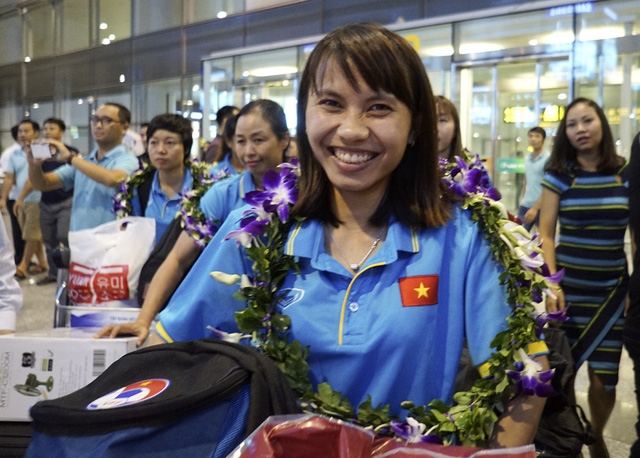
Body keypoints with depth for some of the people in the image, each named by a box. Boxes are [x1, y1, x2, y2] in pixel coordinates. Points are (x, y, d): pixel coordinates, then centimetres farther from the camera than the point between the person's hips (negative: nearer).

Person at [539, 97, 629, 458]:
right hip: (568, 288, -1)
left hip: (612, 290, 1)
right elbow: (545, 235, -1)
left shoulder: (626, 173, 2)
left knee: (605, 378, 3)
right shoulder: (558, 175, -1)